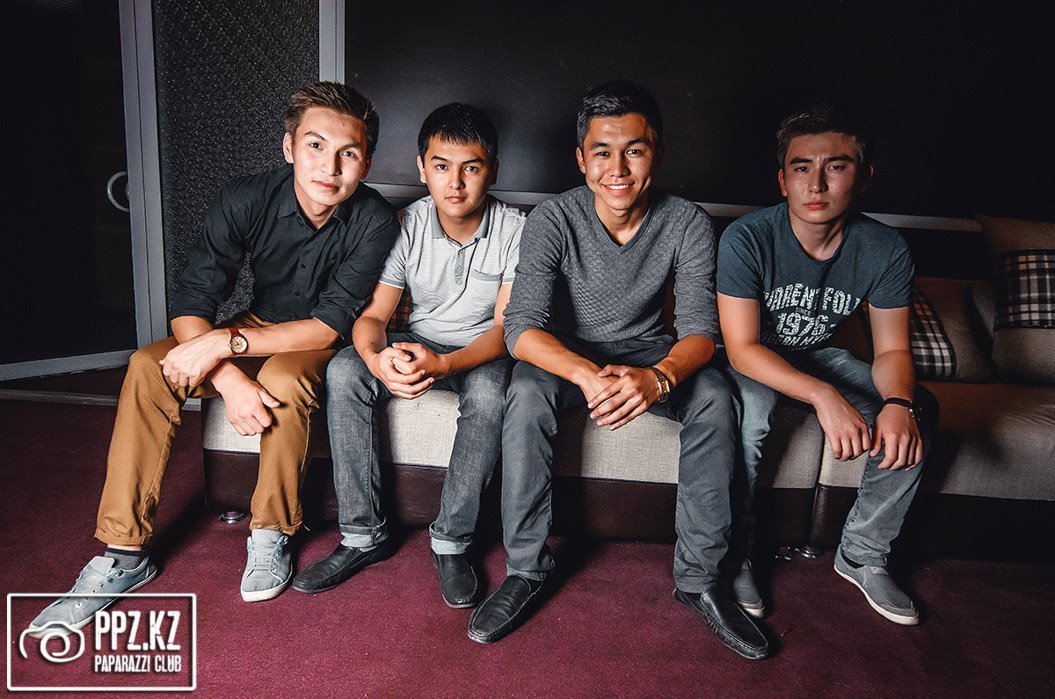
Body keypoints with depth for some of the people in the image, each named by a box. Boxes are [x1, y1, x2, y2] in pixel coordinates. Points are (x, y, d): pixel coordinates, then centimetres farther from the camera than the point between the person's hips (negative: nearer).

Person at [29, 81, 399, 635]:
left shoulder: (374, 222, -23)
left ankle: (271, 535, -13)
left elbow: (330, 325, -26)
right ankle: (124, 552, -9)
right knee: (148, 367, -18)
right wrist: (231, 380, -37)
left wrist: (223, 342, -32)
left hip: (320, 344, -3)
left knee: (283, 378, -36)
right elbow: (188, 307, -19)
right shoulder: (246, 200, -17)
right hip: (257, 329, 4)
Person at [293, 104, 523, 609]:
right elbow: (373, 314, -12)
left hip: (481, 352, -2)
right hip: (416, 344, 3)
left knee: (488, 392, -37)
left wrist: (443, 364, -39)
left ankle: (452, 540, -18)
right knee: (343, 372, -25)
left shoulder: (515, 231, -14)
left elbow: (506, 327, -20)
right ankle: (364, 534, -14)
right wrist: (375, 355, -38)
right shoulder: (406, 226, -8)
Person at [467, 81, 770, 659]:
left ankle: (698, 575, -11)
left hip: (648, 350, 2)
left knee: (716, 399, -27)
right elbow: (521, 328, -27)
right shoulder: (553, 220, -18)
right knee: (526, 396, -33)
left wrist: (660, 377, -42)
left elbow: (699, 331, -18)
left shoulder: (687, 224, -13)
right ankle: (525, 569, -15)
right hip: (568, 352, -1)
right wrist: (588, 374, -47)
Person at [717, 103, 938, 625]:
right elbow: (742, 348, -28)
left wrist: (898, 402, -33)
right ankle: (734, 554, -13)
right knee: (747, 408, -36)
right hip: (751, 363, -4)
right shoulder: (747, 239, -25)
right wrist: (824, 396, -42)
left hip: (818, 356, 4)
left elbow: (891, 350, -9)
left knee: (919, 411, -16)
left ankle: (863, 554, 1)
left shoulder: (885, 250, -13)